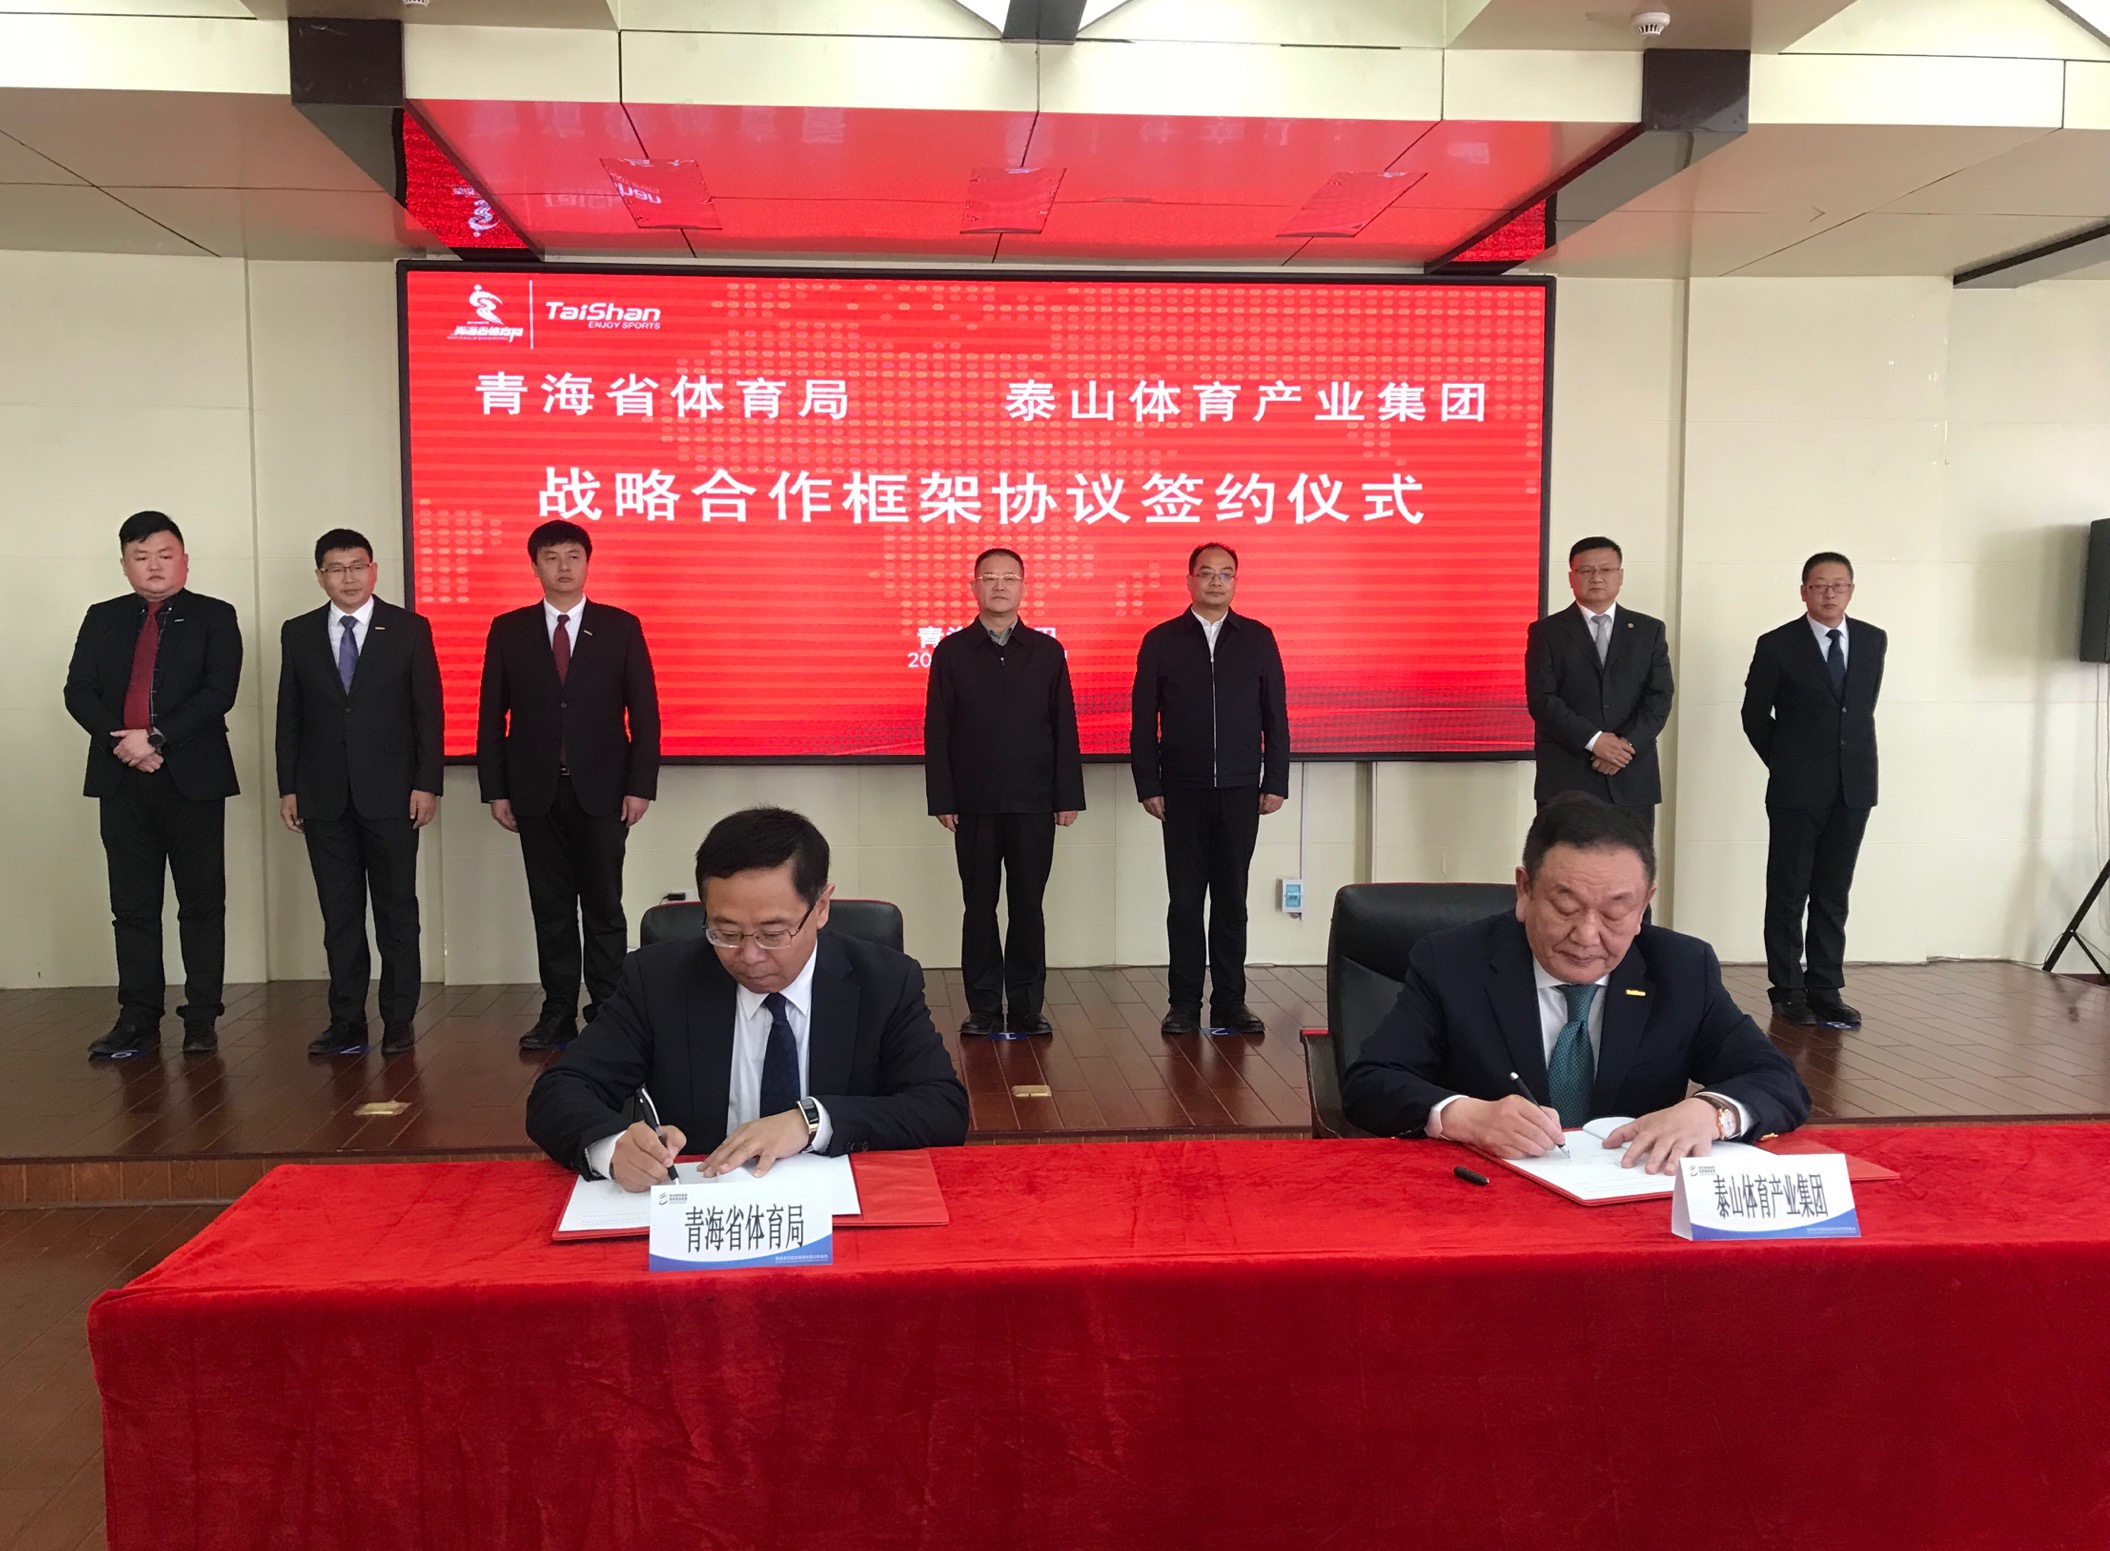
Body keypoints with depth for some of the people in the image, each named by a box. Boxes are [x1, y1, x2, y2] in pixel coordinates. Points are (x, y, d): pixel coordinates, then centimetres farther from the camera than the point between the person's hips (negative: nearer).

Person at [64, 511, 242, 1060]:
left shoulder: (213, 617, 4)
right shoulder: (102, 620, 14)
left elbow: (219, 692, -9)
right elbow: (79, 692, 5)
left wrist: (156, 737, -16)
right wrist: (123, 741, -11)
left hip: (193, 779, -3)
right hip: (123, 780, 3)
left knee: (202, 904, 2)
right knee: (132, 907, 6)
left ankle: (202, 1020, 9)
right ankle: (138, 1021, 12)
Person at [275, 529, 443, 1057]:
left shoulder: (409, 629, 1)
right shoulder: (298, 634, 8)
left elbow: (427, 711, -1)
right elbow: (289, 715, 9)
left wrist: (427, 784, -7)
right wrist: (287, 787, 4)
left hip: (390, 791, -2)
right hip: (324, 796, 2)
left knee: (397, 909, 3)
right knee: (339, 913, 6)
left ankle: (399, 1019, 11)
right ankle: (347, 1021, 11)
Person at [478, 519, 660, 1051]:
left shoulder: (621, 628, 3)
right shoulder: (509, 631, 6)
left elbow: (644, 712, 1)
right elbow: (492, 715, 6)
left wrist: (640, 786, -6)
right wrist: (495, 789, 1)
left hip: (601, 791, -1)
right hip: (536, 792, 2)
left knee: (604, 906, 2)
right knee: (551, 908, 6)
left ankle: (608, 1011, 8)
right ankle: (558, 1013, 13)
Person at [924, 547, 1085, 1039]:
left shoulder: (1047, 652, 7)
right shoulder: (951, 652, 5)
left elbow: (1064, 728, 5)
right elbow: (937, 730, 2)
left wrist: (1068, 796, 0)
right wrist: (941, 799, -4)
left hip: (1033, 804, 0)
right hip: (974, 805, 0)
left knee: (1028, 907, 4)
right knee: (980, 907, 5)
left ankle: (1027, 1007, 12)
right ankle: (984, 1008, 13)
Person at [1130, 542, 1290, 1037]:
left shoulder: (1258, 639, 6)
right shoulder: (1161, 640, 3)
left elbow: (1275, 716, 6)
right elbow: (1143, 719, 2)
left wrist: (1275, 783, 0)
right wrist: (1147, 785, -3)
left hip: (1240, 790, 1)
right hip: (1183, 791, -1)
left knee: (1231, 899, 6)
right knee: (1185, 900, 3)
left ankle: (1230, 1001, 14)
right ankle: (1184, 1005, 10)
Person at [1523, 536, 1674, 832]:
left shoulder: (1649, 631, 12)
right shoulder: (1546, 632, 5)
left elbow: (1659, 698, 4)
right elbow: (1541, 699, -5)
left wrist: (1628, 744, -12)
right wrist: (1593, 740, -15)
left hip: (1633, 781, 2)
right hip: (1565, 782, -2)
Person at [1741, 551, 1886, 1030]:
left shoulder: (1873, 641, 8)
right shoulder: (1777, 645, -4)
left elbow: (1865, 704, 19)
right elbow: (1755, 715, 4)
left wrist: (1852, 756, 14)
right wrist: (1786, 764, 7)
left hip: (1852, 788, 4)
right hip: (1797, 792, -3)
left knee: (1833, 896, 7)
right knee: (1788, 894, 3)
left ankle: (1826, 991, 13)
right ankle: (1788, 992, 10)